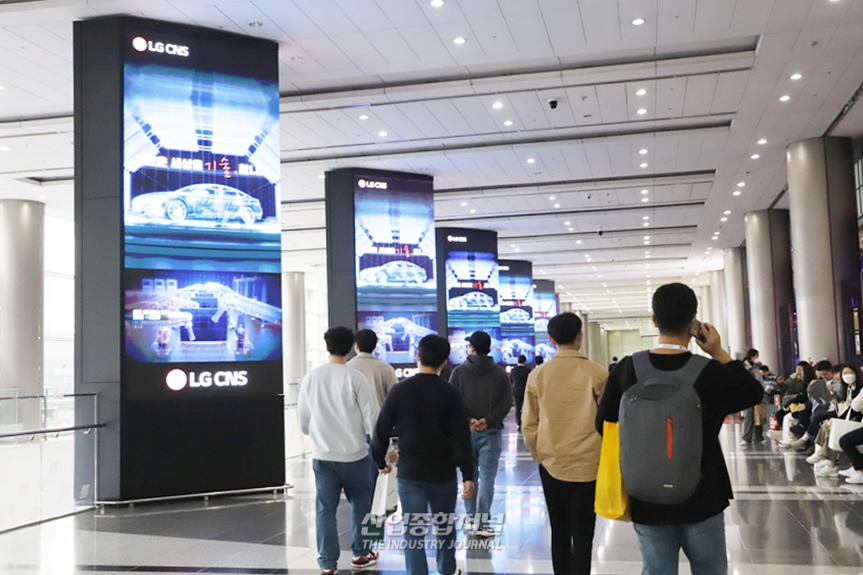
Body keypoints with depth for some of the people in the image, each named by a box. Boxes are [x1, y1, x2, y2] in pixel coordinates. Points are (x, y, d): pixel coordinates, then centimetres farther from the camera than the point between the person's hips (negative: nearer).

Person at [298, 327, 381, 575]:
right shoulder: (355, 377, -10)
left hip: (322, 455, 2)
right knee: (360, 504, 15)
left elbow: (304, 419, 11)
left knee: (325, 508, 7)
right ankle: (361, 553, 25)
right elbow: (372, 416, -10)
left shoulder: (310, 377, 1)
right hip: (354, 453, -2)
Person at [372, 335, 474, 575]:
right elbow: (461, 437, -12)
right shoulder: (450, 393, -8)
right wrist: (468, 474, -8)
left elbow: (382, 429, -1)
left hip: (409, 473, -1)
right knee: (445, 525, 21)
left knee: (413, 531, 3)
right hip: (443, 473, 1)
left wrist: (380, 460, 14)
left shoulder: (400, 390, -5)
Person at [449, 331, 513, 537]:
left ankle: (471, 517, 24)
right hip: (491, 432, -1)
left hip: (465, 431, 1)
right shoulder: (500, 373, 3)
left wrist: (466, 420, -13)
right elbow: (506, 401, -6)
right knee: (487, 478, 0)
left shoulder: (459, 372, 1)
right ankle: (481, 522, -4)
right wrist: (488, 420, -13)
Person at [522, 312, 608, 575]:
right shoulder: (597, 374, -10)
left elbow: (528, 425, -1)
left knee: (559, 532, 16)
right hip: (586, 465, -2)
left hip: (551, 465, 2)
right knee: (582, 536, 3)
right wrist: (604, 455, 12)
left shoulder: (537, 375, -4)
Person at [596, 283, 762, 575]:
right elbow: (754, 392, 5)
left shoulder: (627, 369, -8)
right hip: (700, 498, -2)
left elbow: (604, 424, 1)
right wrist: (719, 353, 5)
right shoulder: (709, 372, -15)